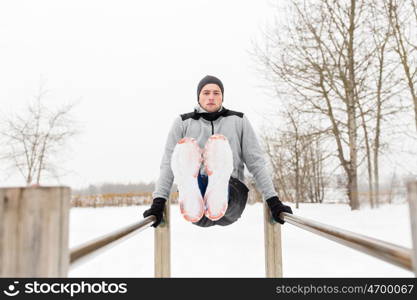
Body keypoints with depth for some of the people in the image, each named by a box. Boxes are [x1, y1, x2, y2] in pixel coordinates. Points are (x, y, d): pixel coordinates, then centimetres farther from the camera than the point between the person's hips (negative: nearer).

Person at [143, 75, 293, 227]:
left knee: (218, 142, -27)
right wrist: (158, 202, -7)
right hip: (194, 192, 0)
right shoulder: (183, 122, 15)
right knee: (185, 146, -28)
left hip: (231, 193, 0)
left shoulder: (239, 121, 16)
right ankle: (191, 202, -55)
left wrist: (274, 201, 1)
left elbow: (256, 162, 11)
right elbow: (168, 164, 6)